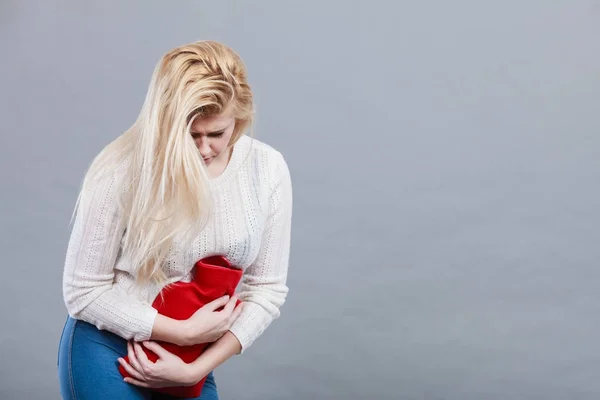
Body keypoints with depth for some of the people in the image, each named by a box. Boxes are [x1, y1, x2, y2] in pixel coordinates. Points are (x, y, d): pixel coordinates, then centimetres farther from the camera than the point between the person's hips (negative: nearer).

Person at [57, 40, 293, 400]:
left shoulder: (268, 169, -11)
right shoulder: (120, 172, -20)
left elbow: (267, 288, -5)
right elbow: (83, 291, -12)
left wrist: (197, 367, -12)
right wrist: (184, 331, -18)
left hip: (193, 358, 3)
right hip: (106, 351, -3)